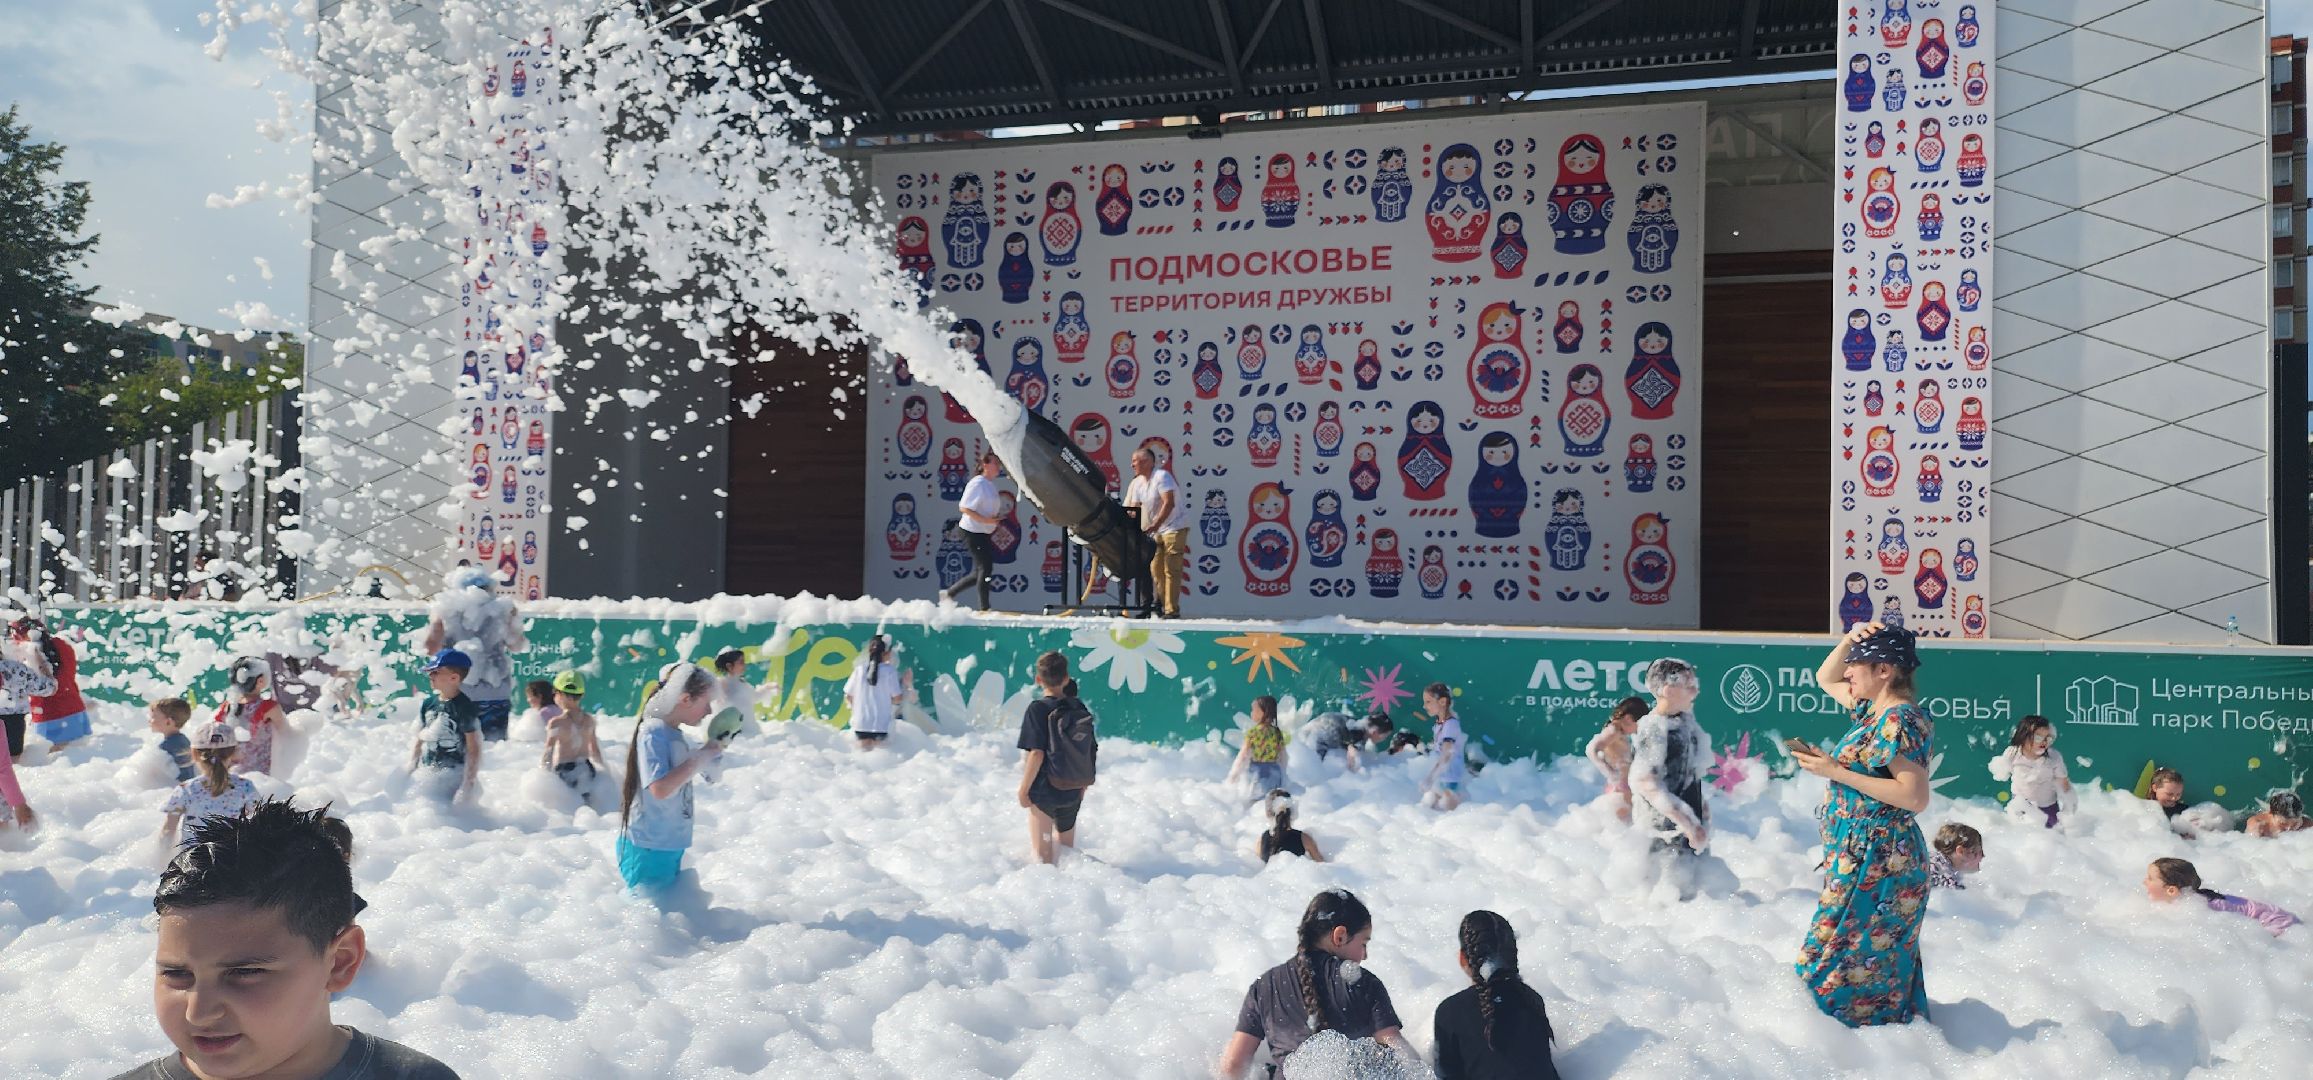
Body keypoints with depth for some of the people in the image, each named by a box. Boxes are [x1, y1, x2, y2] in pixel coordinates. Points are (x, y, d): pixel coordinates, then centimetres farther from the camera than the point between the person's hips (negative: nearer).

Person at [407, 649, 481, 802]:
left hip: (454, 780, -6)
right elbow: (419, 741, 14)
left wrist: (467, 785, -18)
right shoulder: (428, 705, 5)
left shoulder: (464, 708, -14)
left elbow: (474, 750, -15)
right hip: (427, 778, 6)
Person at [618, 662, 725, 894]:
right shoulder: (654, 733, -19)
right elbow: (660, 788, -30)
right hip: (649, 848, -9)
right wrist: (700, 757, -22)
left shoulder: (675, 733, 7)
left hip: (670, 846, 9)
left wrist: (709, 752, 8)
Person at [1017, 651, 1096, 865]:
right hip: (1072, 791, 5)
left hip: (1043, 791, -5)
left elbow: (1036, 753, -20)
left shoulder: (1038, 709, -14)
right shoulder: (1080, 709, 1)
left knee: (1042, 853, 5)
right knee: (1067, 848, 22)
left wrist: (1023, 789, -11)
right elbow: (1092, 752, 4)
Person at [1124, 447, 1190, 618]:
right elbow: (1135, 509, 6)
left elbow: (1169, 503, -25)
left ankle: (1172, 609, -9)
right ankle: (1160, 606, 13)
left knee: (1171, 570, -10)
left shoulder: (1161, 476, -16)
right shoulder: (1137, 483, 8)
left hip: (1175, 528, -8)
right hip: (1157, 531, 8)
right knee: (1156, 569, 6)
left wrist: (1154, 525, -30)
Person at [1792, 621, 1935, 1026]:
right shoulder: (1874, 709, 10)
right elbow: (1825, 678, 26)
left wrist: (1837, 772, -21)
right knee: (1880, 965, 17)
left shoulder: (1899, 721, -18)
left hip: (1876, 860, -10)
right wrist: (1848, 640, 6)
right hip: (1859, 854, 10)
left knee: (1844, 964, -5)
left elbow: (1915, 797, -25)